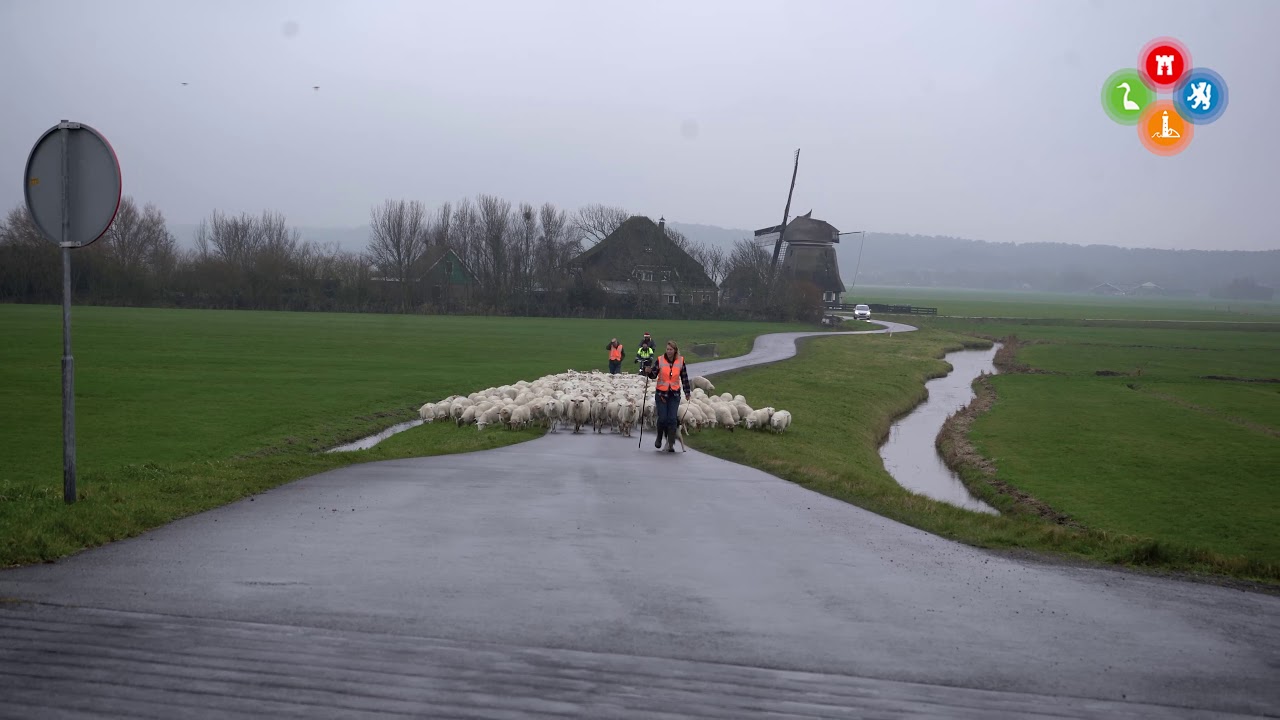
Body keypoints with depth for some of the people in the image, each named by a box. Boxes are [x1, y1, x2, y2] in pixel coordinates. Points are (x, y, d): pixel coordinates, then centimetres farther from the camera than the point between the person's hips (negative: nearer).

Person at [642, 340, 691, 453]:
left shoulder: (680, 361, 2)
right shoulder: (660, 360, -3)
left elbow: (684, 377, 11)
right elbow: (654, 375, 0)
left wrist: (687, 392, 12)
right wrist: (649, 371, -22)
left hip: (675, 394, 1)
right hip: (661, 393, -1)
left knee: (672, 419, -6)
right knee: (662, 418, -3)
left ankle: (671, 444, -3)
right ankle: (659, 438, 25)